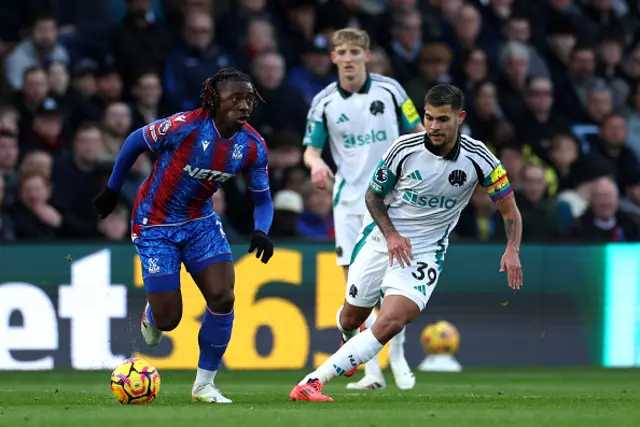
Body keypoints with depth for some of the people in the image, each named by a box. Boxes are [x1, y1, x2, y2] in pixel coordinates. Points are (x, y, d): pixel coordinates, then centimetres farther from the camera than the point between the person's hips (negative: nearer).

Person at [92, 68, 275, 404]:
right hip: (155, 224, -4)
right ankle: (152, 314, 37)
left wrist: (261, 231, -21)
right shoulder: (185, 126, -26)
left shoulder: (253, 146, -12)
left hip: (200, 222, 4)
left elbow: (262, 199, 0)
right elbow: (134, 142, -10)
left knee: (223, 298, -14)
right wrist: (112, 191, -1)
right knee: (168, 319, -5)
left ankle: (204, 385, 4)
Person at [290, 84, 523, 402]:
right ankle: (351, 341, 55)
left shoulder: (479, 159, -13)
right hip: (383, 238, 2)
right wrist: (391, 234, -15)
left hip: (424, 250, -2)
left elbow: (510, 211, -3)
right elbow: (373, 195, 1)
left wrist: (512, 250, -21)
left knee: (391, 323, -24)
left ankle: (314, 381, -27)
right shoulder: (405, 148, -13)